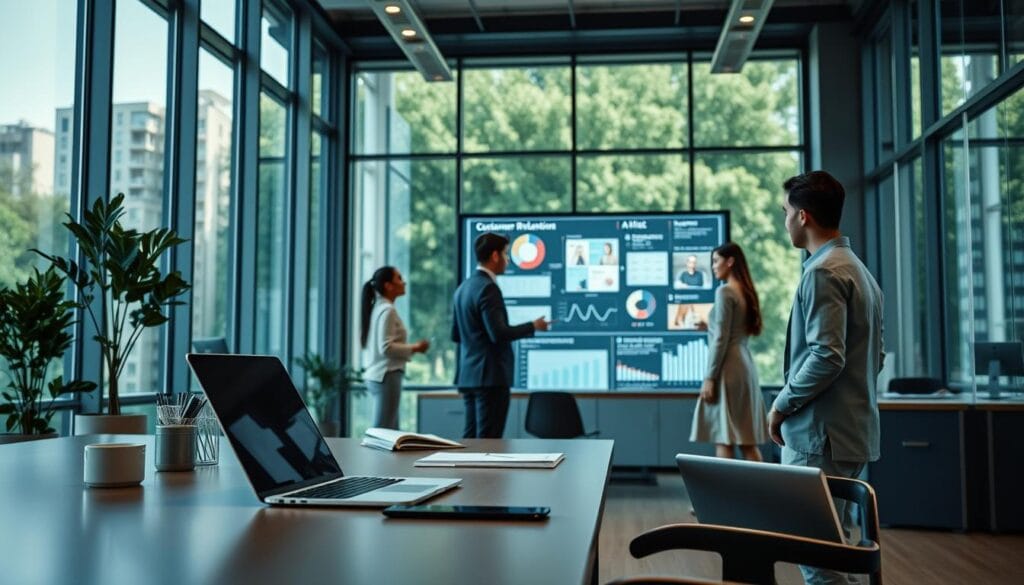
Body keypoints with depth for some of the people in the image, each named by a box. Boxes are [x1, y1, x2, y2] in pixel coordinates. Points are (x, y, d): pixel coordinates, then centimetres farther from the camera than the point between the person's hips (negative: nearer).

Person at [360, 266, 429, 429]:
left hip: (378, 374, 10)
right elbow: (386, 348, -22)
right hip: (387, 375, -10)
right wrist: (414, 348, -13)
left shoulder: (379, 307, 14)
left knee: (391, 430, 14)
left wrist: (410, 348, 13)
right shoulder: (387, 310, -14)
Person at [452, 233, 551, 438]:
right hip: (490, 375, -9)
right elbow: (498, 333, -23)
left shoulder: (464, 287, 13)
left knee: (472, 437, 12)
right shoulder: (487, 288, -16)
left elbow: (456, 335, 18)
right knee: (488, 439, -5)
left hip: (469, 374, 9)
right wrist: (533, 326, -10)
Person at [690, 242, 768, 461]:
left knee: (724, 436, -6)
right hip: (746, 365, 9)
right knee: (747, 438, 9)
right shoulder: (746, 292, 15)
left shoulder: (725, 291, -10)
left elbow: (721, 339, -15)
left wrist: (709, 377, -14)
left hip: (728, 368, -9)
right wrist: (709, 326, 22)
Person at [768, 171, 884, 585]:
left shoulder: (823, 271, -15)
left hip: (820, 433, -10)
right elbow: (875, 355, 19)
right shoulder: (858, 269, 15)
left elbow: (826, 357, -23)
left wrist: (782, 405, -12)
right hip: (855, 430, 10)